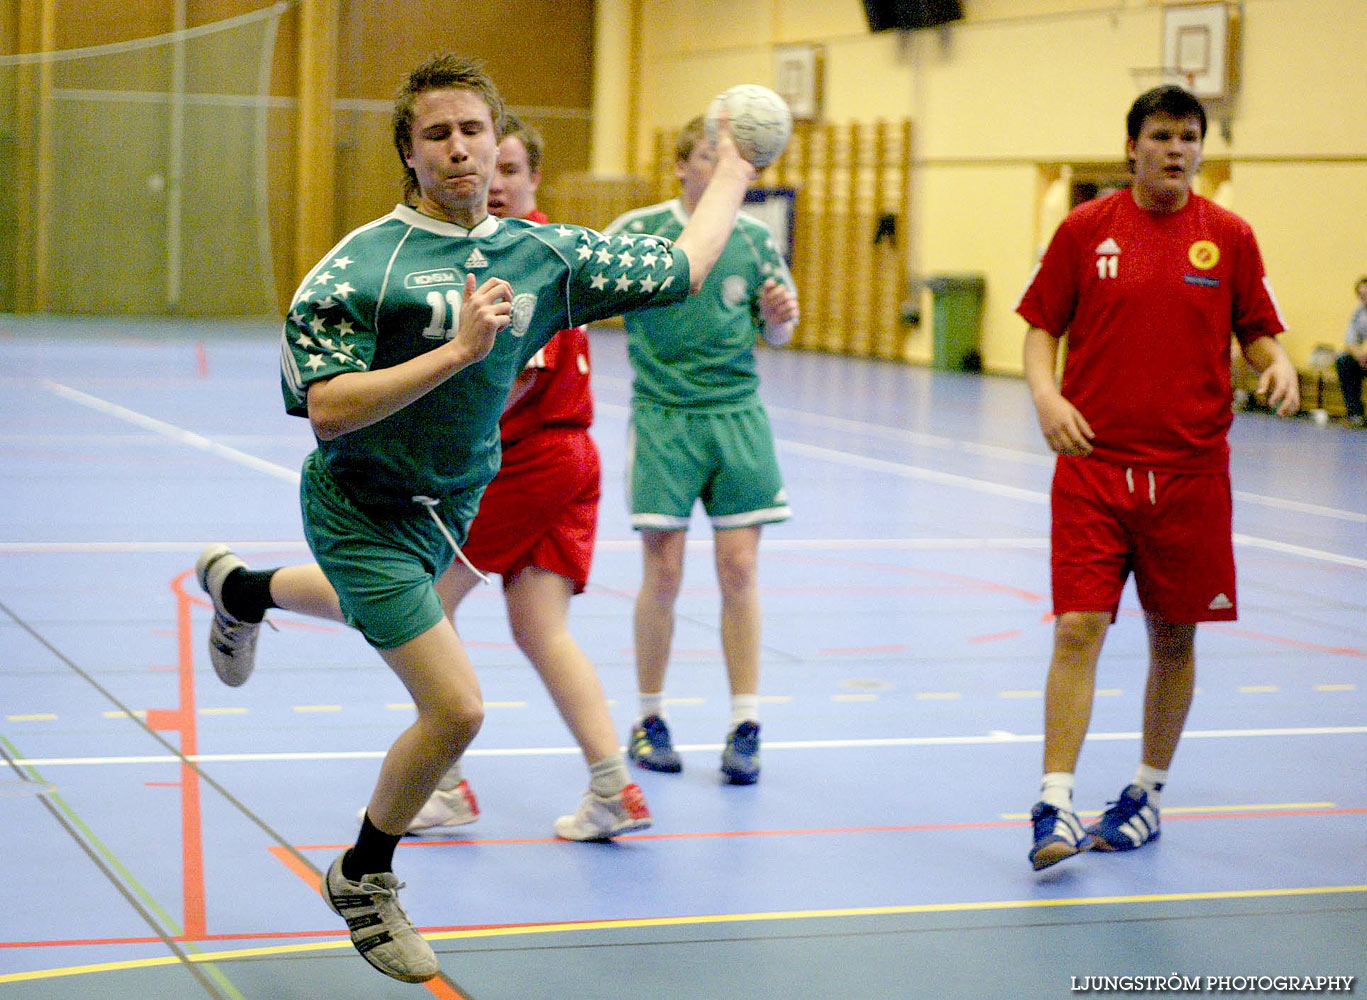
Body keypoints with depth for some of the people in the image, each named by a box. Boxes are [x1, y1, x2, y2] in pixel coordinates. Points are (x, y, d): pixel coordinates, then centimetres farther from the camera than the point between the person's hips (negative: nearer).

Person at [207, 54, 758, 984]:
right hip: (363, 511, -6)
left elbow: (680, 268, 9)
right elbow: (328, 411, -25)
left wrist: (734, 172, 18)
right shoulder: (362, 264, -19)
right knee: (456, 707, -13)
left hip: (451, 503, 6)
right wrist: (458, 349, -31)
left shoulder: (547, 253, -3)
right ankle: (365, 877, 11)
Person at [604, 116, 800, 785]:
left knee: (739, 568, 0)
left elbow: (776, 334, 14)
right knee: (662, 571, -2)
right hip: (663, 417, -2)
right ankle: (649, 720, 14)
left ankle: (744, 728, 7)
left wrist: (779, 317, -8)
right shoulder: (638, 231, -2)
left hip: (737, 417, 2)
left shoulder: (754, 239, 6)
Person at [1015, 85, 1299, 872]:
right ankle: (1056, 806, -8)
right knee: (1078, 629, -10)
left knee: (1174, 637, 9)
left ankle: (1148, 796, 25)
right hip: (1094, 462, -1)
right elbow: (1042, 328, 6)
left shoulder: (1229, 237, 4)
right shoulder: (1086, 229, 2)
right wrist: (1046, 394, -12)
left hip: (1190, 468, 1)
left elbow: (1259, 331, 9)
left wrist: (1279, 366, -13)